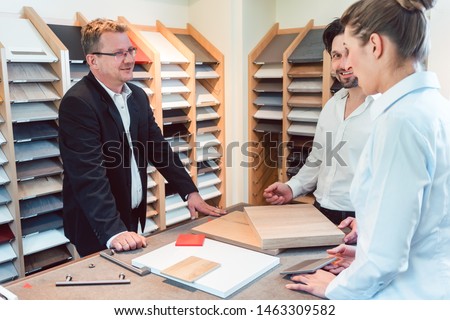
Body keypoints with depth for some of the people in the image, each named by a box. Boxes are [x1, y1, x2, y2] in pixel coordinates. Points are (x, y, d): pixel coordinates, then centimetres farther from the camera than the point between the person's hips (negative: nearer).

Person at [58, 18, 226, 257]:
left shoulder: (138, 96, 5)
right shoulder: (77, 103, -19)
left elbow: (158, 148, 8)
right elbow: (88, 175, -26)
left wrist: (190, 192, 1)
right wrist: (114, 231, -33)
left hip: (133, 216, 7)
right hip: (97, 226, -7)